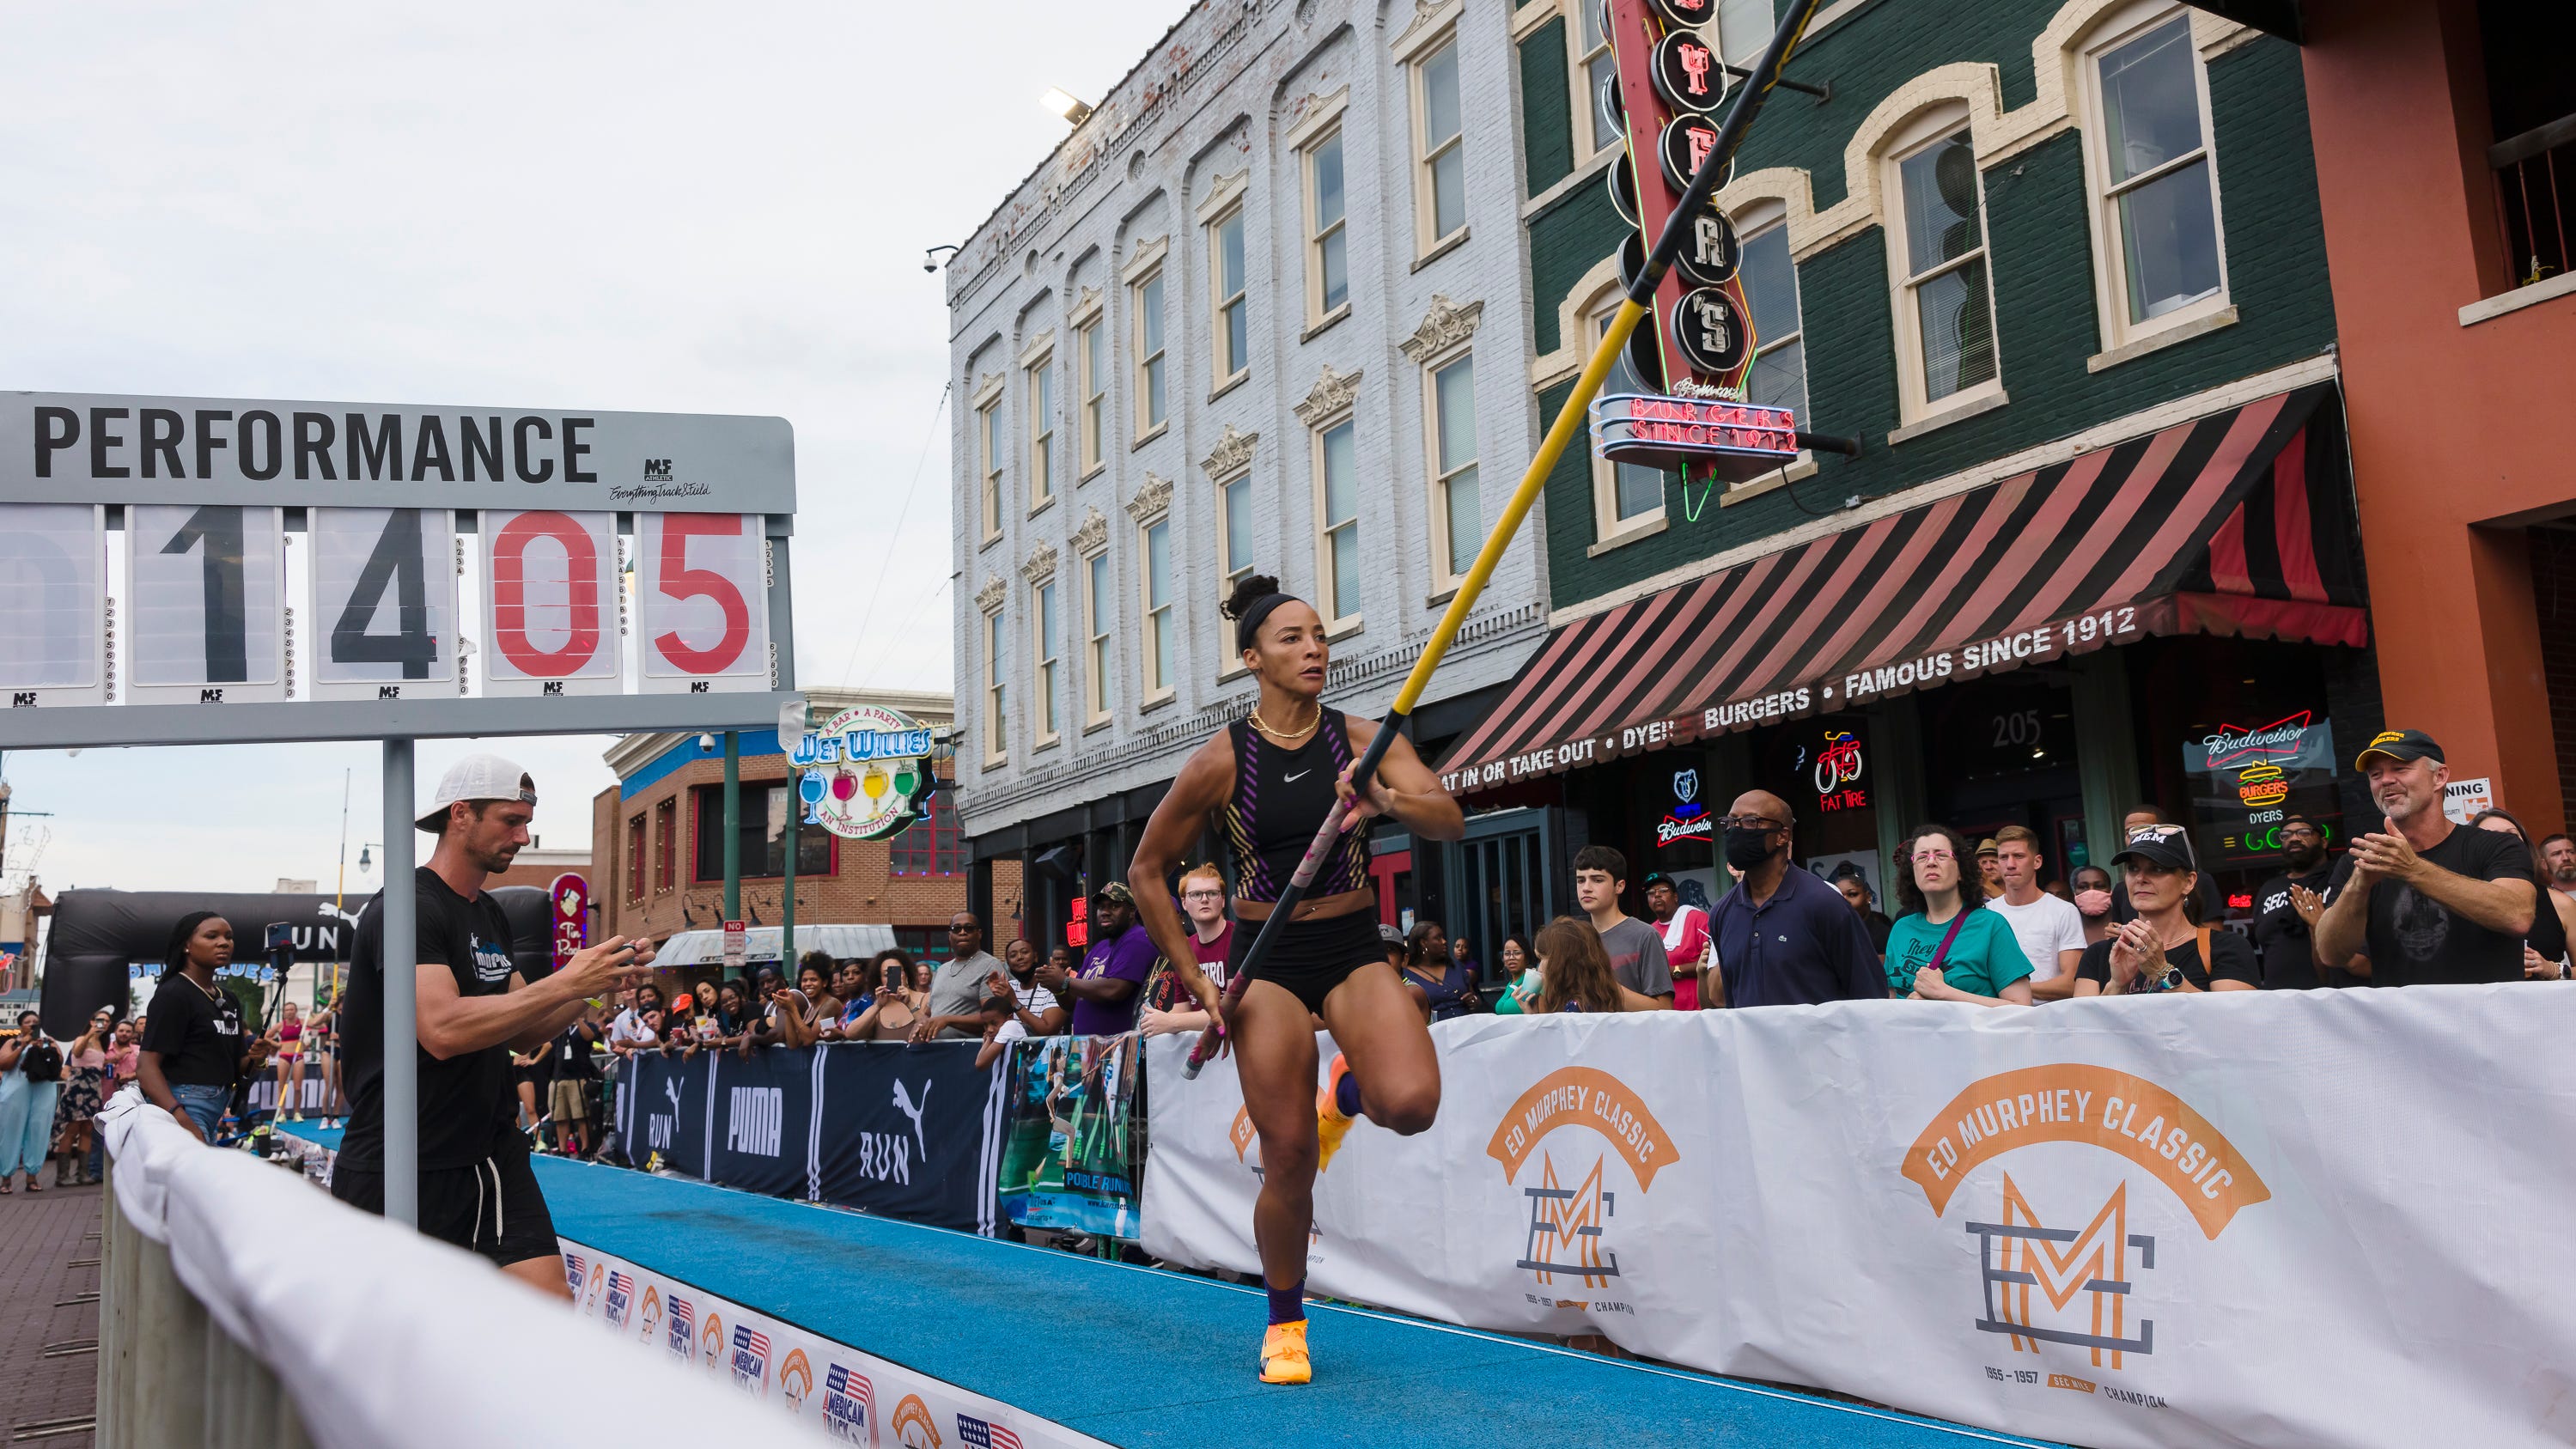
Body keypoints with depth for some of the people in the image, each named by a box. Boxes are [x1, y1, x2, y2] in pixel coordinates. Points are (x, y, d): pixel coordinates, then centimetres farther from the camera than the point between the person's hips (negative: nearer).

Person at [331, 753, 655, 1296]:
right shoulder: (408, 908, -13)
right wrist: (566, 983, -23)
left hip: (491, 1157, 7)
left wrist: (599, 983, 2)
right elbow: (443, 1030, -26)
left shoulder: (491, 915, 15)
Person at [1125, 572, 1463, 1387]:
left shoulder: (1363, 740, -3)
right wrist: (1196, 982, -2)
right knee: (1289, 1160, -4)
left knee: (1410, 1103, -25)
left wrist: (1391, 804, -38)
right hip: (1268, 961, -1)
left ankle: (1344, 1091, 14)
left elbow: (1450, 822, -16)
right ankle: (1284, 1326, 23)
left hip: (1354, 952, 1)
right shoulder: (1222, 761, -7)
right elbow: (1146, 870, 2)